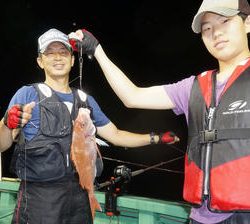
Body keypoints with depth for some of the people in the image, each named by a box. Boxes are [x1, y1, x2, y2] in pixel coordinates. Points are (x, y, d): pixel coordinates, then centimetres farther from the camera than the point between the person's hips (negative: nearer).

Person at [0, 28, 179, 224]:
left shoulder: (86, 100, 11)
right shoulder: (28, 95, -4)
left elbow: (115, 136, 18)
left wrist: (157, 138, 12)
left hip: (79, 193, 5)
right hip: (39, 195, -5)